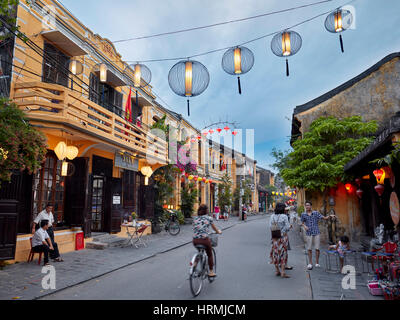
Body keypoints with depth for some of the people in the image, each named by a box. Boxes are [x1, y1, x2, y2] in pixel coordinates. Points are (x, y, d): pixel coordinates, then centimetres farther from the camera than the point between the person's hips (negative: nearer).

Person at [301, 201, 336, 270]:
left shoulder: (316, 213, 0)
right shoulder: (303, 214, 2)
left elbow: (324, 218, -1)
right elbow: (302, 223, 13)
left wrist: (330, 216, -19)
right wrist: (304, 226, -8)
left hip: (316, 233, 0)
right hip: (308, 234, 0)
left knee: (317, 248, 2)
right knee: (309, 249, 3)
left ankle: (317, 263, 16)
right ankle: (310, 263, 14)